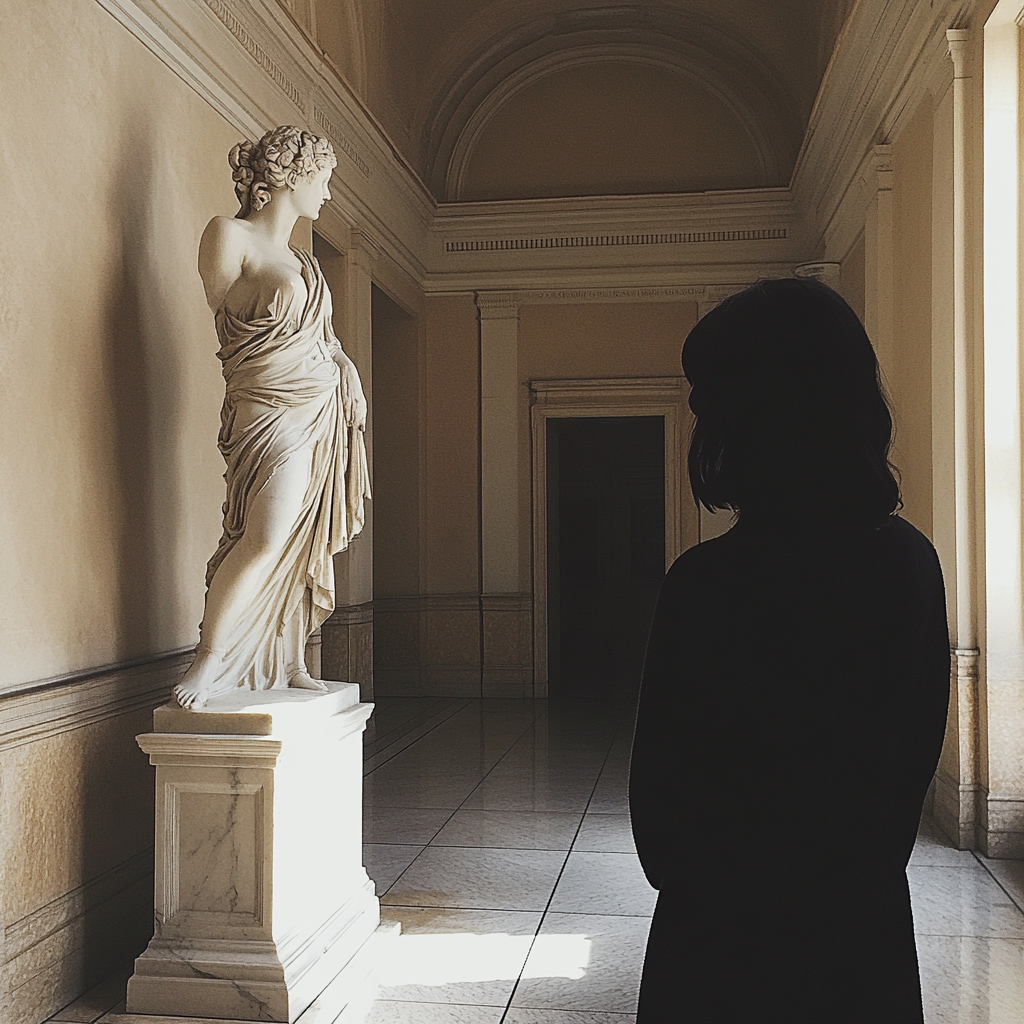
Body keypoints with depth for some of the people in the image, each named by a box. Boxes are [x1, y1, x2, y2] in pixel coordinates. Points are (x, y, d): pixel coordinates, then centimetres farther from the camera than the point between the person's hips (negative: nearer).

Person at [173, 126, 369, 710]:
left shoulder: (299, 260, 18)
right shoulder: (230, 236, -4)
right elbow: (227, 326, 0)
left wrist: (347, 373, 2)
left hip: (327, 407, 8)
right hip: (273, 407, -8)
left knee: (308, 541, 6)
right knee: (268, 536, -19)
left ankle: (291, 663, 14)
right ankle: (207, 666, -9)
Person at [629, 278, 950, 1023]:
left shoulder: (708, 582, -22)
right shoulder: (911, 561, -5)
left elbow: (661, 783, -13)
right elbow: (919, 751, 5)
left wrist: (683, 876, 6)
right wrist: (864, 870, 16)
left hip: (727, 942, -5)